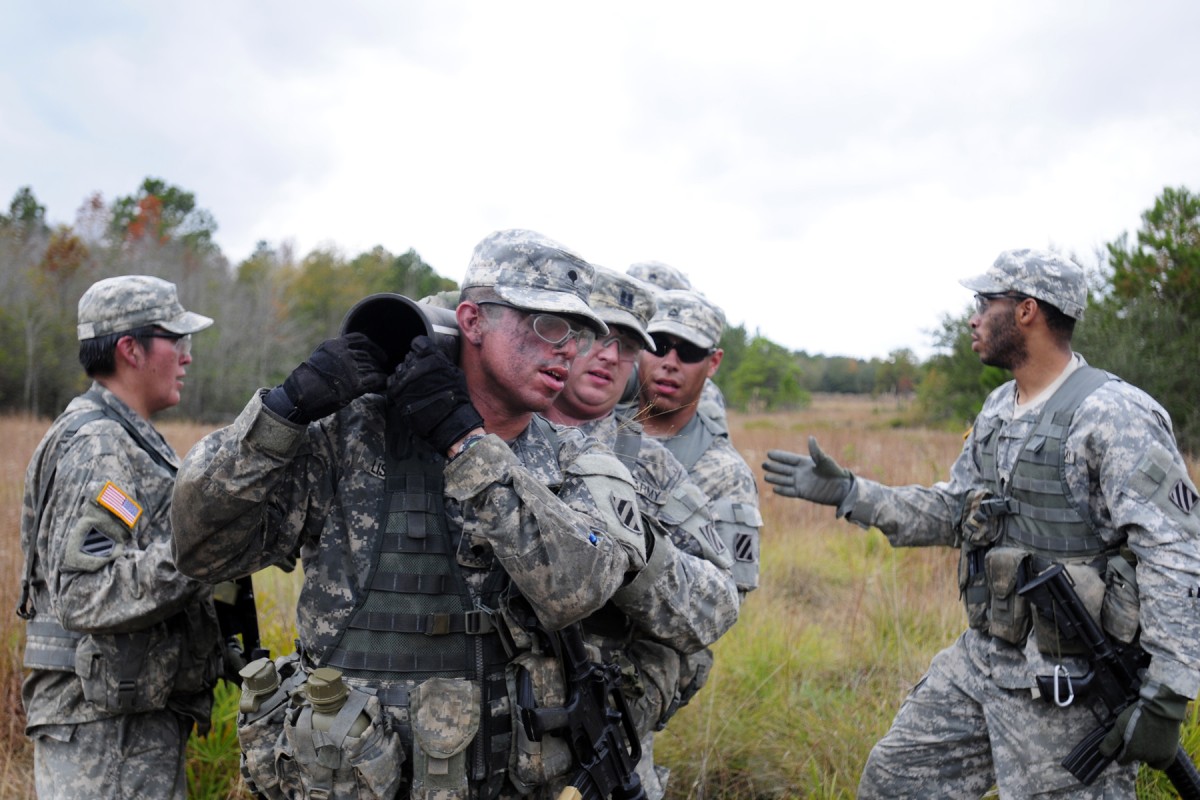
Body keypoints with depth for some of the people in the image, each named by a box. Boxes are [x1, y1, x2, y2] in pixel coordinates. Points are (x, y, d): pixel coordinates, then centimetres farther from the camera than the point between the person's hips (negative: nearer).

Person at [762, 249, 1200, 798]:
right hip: (979, 659, 8)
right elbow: (953, 511, 17)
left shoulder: (1114, 416, -18)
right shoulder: (998, 409, 9)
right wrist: (846, 492, 9)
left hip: (1064, 685, -8)